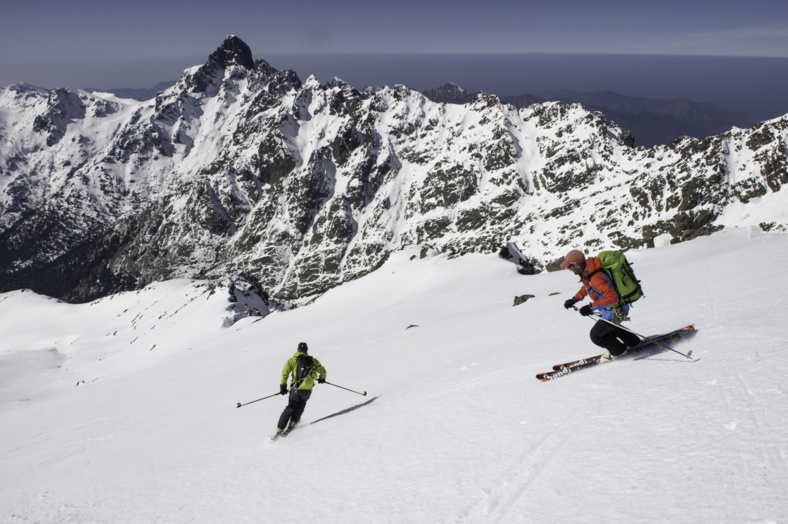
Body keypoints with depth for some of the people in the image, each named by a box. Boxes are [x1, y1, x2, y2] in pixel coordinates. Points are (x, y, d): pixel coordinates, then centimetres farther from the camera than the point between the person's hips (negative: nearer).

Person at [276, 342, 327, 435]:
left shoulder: (292, 360, 4)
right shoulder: (313, 361, 8)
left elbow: (285, 372, -7)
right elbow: (322, 371, 10)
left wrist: (283, 386, -1)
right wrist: (322, 378, 31)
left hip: (296, 389, 0)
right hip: (307, 390, 1)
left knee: (290, 407, 15)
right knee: (301, 404, 28)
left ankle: (280, 428, 6)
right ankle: (293, 422, 16)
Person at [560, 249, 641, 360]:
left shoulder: (595, 278, -35)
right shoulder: (587, 272, -4)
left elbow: (612, 297, -36)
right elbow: (586, 288, 17)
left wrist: (591, 307, -33)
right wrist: (573, 300, 6)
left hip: (616, 311, -10)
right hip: (609, 309, 10)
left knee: (596, 335, 0)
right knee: (608, 327, 31)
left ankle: (618, 350, 23)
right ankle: (633, 342, 46)